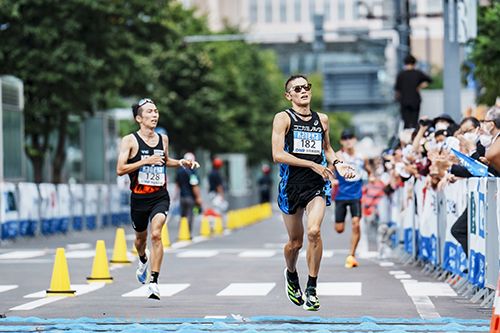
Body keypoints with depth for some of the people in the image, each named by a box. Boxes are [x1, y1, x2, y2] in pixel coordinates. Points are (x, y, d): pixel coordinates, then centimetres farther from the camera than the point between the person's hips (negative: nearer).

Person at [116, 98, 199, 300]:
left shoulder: (163, 139, 8)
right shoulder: (130, 141, -6)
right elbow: (120, 169, -13)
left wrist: (181, 163, 10)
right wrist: (146, 161, -21)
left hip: (160, 196, 1)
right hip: (139, 198, -1)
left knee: (156, 234, -20)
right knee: (141, 238, 17)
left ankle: (154, 282, -19)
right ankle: (143, 260, 54)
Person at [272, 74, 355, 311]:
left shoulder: (322, 120, 12)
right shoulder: (283, 118, -2)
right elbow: (278, 155, -12)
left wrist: (337, 164, 8)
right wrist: (313, 165, -15)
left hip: (317, 185, 2)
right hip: (291, 185, -2)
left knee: (314, 231, -22)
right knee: (295, 242, 7)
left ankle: (312, 287, -9)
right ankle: (291, 274, 41)